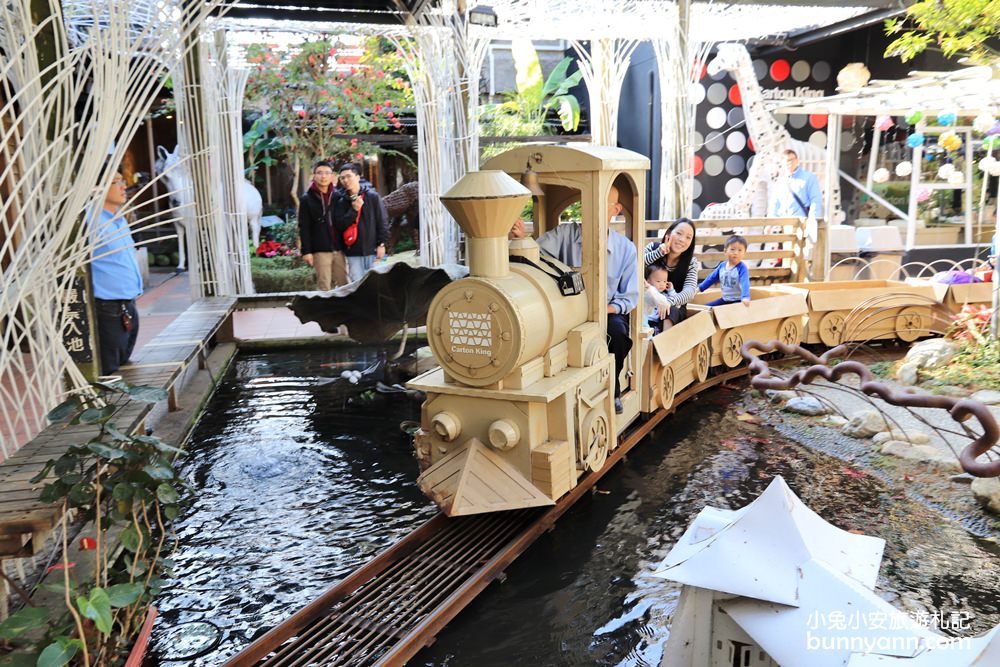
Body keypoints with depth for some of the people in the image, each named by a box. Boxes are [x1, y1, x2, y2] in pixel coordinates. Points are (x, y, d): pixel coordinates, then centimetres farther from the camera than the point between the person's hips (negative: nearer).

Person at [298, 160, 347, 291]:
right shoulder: (307, 199, 1)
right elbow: (304, 228, -3)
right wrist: (306, 251, -10)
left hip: (339, 249, 3)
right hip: (320, 250, -3)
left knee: (343, 285, 6)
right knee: (324, 287, -1)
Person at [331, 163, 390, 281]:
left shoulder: (372, 196, 0)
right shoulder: (340, 202, 7)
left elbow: (382, 221, 0)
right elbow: (339, 225, -1)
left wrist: (381, 244, -4)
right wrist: (353, 210, -11)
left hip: (372, 250, -2)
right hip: (353, 252, 2)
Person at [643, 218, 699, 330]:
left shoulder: (691, 262, -2)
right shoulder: (653, 247, -3)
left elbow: (689, 292, -17)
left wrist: (669, 302, -36)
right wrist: (658, 252, -23)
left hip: (674, 309, 1)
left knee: (669, 311, -34)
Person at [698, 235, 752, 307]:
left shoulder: (742, 268, -17)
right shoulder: (722, 265, 2)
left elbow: (745, 283, -32)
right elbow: (712, 278, 15)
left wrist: (745, 297, -49)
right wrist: (700, 288, 14)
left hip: (738, 301, -7)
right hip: (724, 299, 7)